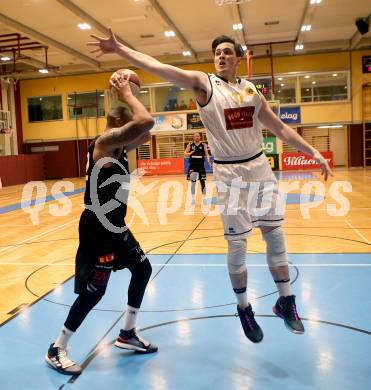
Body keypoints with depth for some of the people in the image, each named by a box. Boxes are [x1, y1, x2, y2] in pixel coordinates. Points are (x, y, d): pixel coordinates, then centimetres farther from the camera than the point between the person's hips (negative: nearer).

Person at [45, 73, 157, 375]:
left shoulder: (120, 147, 10)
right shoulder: (104, 142, -18)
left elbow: (145, 128, 21)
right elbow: (146, 122, -32)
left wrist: (128, 95, 10)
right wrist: (127, 94, -16)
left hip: (115, 224, 10)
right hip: (98, 227, -10)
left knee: (142, 269, 18)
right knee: (93, 292, -2)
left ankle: (127, 334, 32)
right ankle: (57, 350, 18)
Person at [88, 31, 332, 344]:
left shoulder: (251, 90, 9)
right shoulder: (204, 83, -3)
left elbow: (281, 129, 13)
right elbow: (158, 68, -13)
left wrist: (315, 154, 11)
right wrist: (119, 48, -22)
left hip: (259, 166, 4)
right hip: (229, 172, -4)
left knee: (275, 236, 8)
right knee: (237, 244, 1)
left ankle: (286, 301, 25)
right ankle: (243, 308, 23)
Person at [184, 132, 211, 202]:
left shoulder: (203, 145, 1)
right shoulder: (190, 145, 2)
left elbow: (207, 154, -4)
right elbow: (185, 154, 3)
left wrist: (208, 160, -22)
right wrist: (190, 153, -18)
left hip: (201, 166, 0)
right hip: (192, 166, 0)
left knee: (202, 182, 3)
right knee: (193, 182, 3)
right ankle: (193, 198, 12)